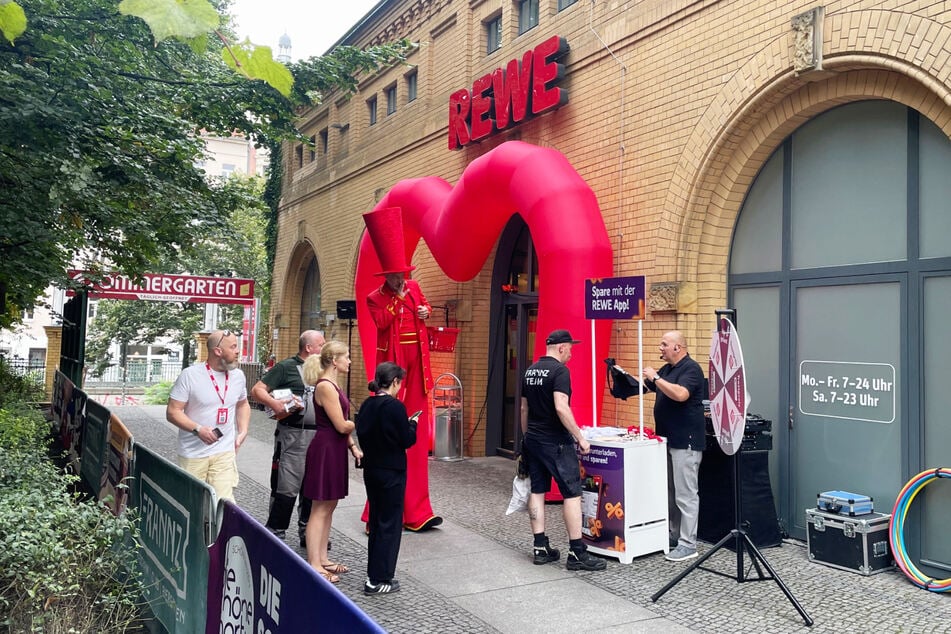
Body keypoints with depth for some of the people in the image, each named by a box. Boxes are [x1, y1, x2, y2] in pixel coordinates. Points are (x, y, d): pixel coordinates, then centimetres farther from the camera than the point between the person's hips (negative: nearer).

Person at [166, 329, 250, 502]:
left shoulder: (238, 375, 5)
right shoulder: (190, 375, -9)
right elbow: (172, 412, -8)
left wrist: (243, 431, 6)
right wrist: (198, 429, -23)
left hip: (224, 452, 2)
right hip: (193, 454, -2)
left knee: (224, 503, -9)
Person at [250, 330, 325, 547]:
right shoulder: (287, 367, -4)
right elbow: (257, 390, -8)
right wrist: (274, 403, -24)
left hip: (318, 436, 7)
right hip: (293, 437, -6)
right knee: (286, 489, -3)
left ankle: (307, 532, 25)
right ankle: (275, 533, 11)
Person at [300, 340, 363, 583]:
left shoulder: (333, 385, 14)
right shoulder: (325, 386, -17)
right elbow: (341, 425, -19)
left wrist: (354, 447, 10)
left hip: (335, 449, 10)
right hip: (325, 450, -10)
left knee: (329, 506, 15)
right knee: (320, 508, -2)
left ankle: (321, 559, 24)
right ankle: (313, 565, 6)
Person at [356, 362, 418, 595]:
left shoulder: (367, 405, 4)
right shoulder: (395, 407, -19)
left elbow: (362, 433, 11)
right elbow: (407, 440, -15)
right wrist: (412, 424, 1)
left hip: (371, 469, 8)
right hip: (392, 472, -8)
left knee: (375, 521, 17)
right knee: (390, 525, 3)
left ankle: (373, 574, 26)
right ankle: (379, 580, 9)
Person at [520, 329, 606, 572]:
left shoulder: (530, 371, 11)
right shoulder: (560, 370, -14)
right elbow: (561, 408, -24)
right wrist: (580, 438, -18)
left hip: (532, 440, 8)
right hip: (555, 442, -8)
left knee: (537, 491, 10)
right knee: (572, 493, -2)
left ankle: (541, 548, 15)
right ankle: (577, 553, -1)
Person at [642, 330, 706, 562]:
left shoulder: (691, 368, -12)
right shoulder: (666, 369, 16)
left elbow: (680, 394, -28)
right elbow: (645, 386, 24)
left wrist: (656, 378, -20)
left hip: (685, 441, -9)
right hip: (667, 439, 9)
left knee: (685, 494, -6)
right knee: (669, 491, 15)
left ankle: (688, 544, -2)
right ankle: (673, 534, 24)